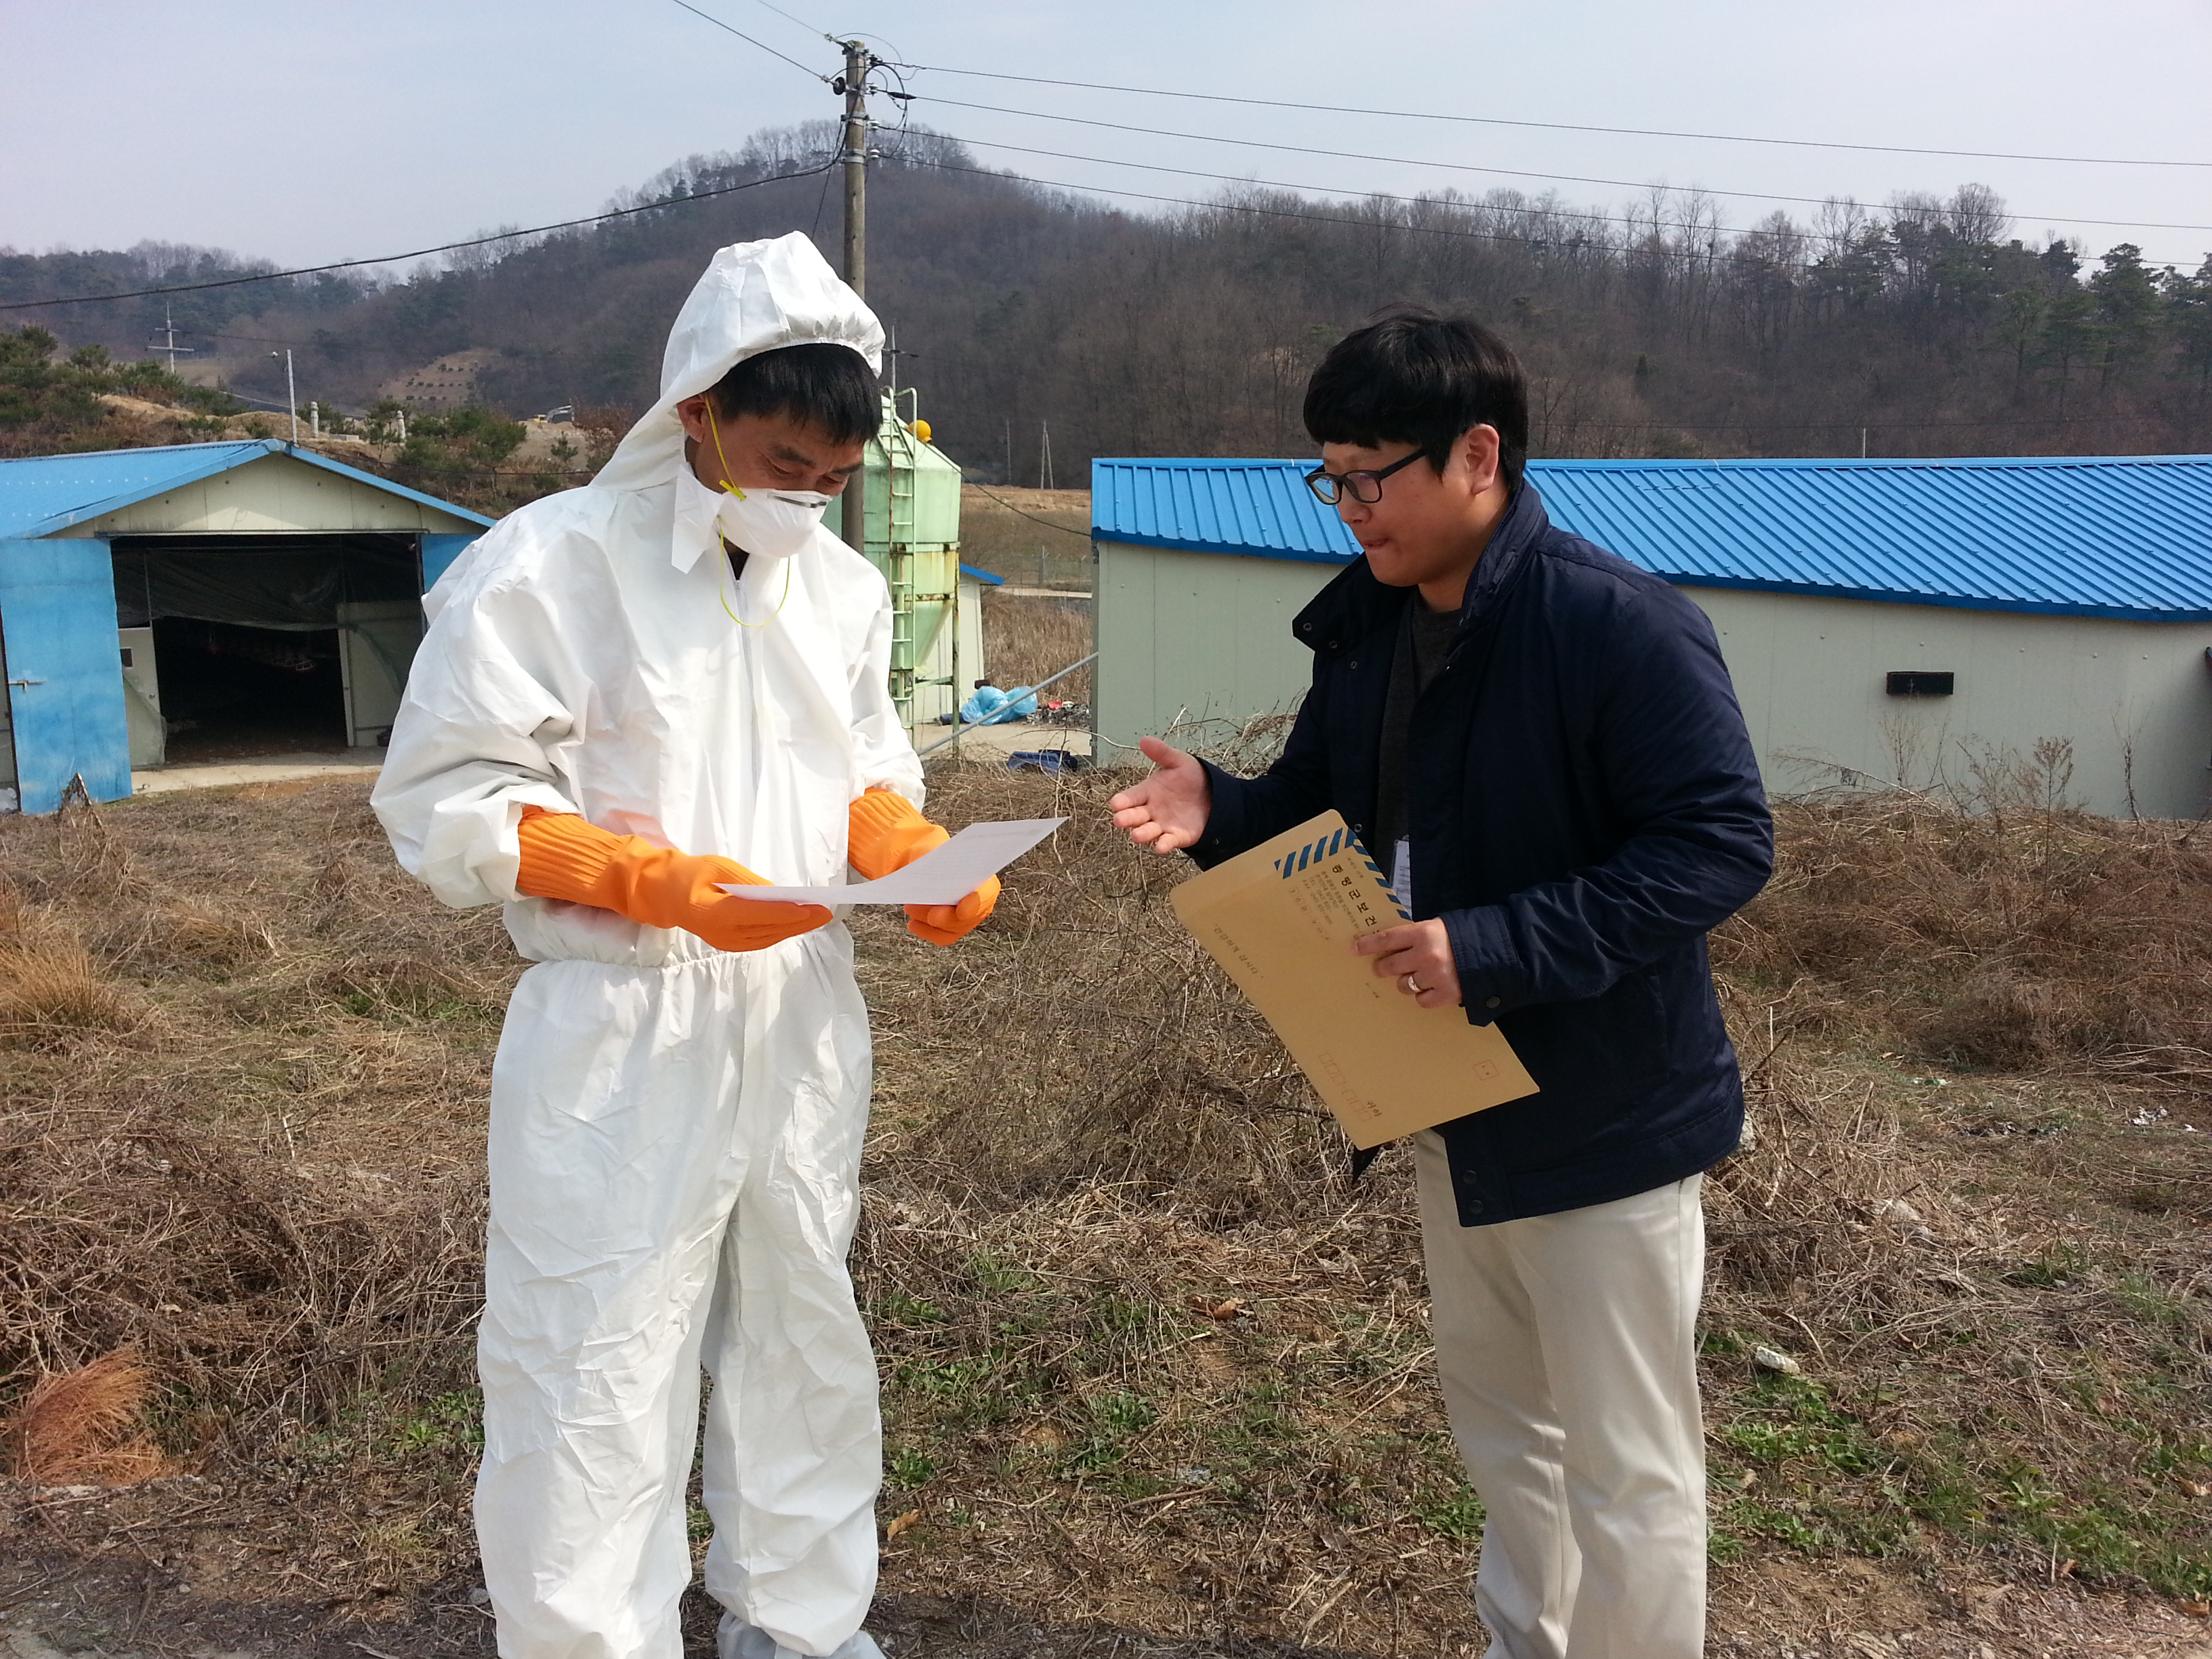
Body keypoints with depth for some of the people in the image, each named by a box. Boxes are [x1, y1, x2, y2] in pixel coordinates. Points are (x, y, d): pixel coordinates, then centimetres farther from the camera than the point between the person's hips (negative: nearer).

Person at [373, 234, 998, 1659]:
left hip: (803, 1016, 6)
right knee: (597, 1374, 1)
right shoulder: (550, 565, -12)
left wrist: (920, 854, -6)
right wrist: (661, 881, -24)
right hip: (622, 1026, -6)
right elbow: (445, 804, -12)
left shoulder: (842, 583, 7)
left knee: (803, 1333, 19)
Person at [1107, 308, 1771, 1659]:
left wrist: (1499, 947, -32)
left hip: (1602, 1123, -8)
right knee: (1497, 1418, 25)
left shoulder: (1621, 626, -22)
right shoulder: (1369, 629, 2)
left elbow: (1725, 841, -25)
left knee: (1623, 1463, 8)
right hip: (1454, 1105, 8)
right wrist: (1219, 813, -11)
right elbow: (1321, 812, 11)